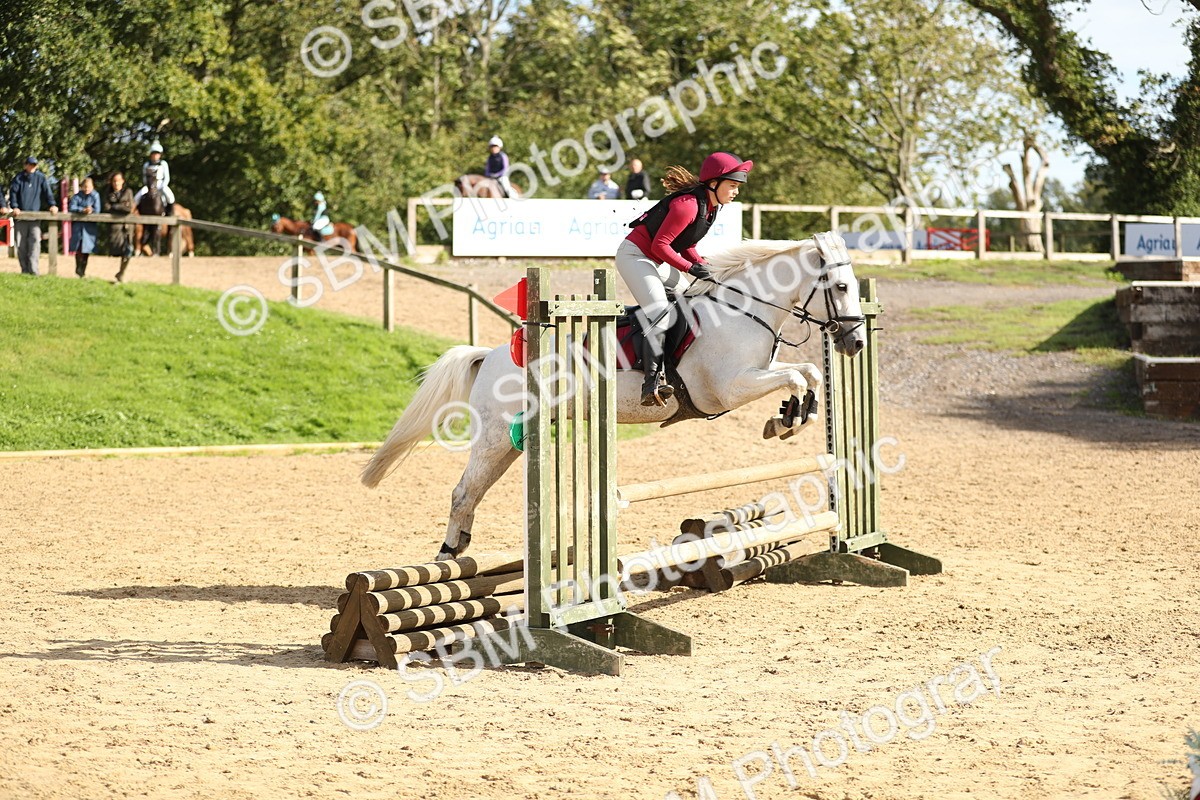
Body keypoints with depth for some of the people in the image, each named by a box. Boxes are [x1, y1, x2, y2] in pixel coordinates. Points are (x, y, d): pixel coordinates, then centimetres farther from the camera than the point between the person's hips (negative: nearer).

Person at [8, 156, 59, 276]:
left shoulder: (41, 178, 8)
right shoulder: (19, 178, 8)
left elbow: (47, 192, 2)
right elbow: (13, 192, 2)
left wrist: (52, 205, -14)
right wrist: (14, 206, -13)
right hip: (21, 216, 1)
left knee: (35, 240, -15)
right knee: (21, 244, 1)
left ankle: (33, 270, -19)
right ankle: (24, 270, 9)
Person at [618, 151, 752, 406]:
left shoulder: (711, 206, 4)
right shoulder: (688, 205, -26)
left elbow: (687, 246, 12)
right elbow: (660, 245, -25)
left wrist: (704, 267, -4)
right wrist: (690, 268, -25)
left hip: (659, 261, 11)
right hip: (635, 255, -11)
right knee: (660, 313, -22)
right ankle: (653, 382, -28)